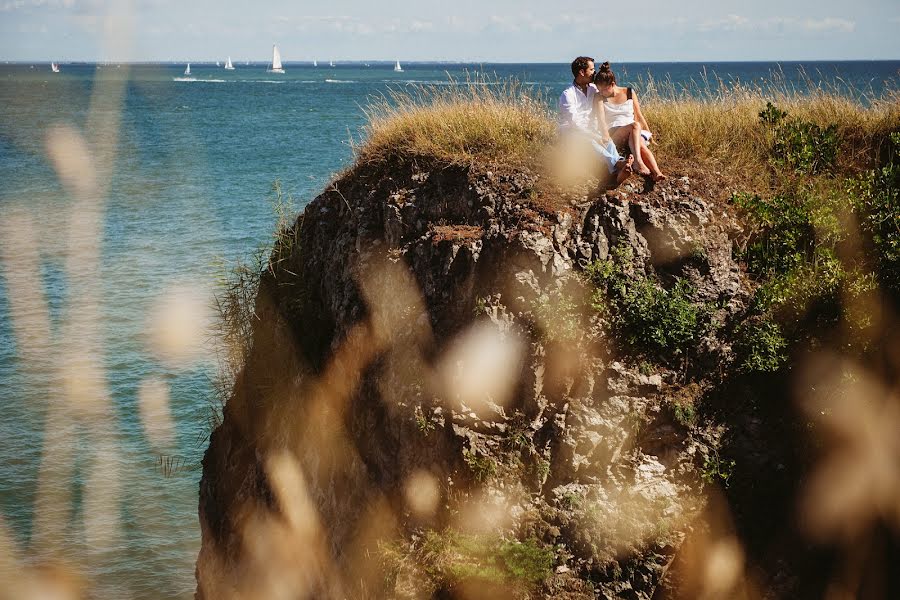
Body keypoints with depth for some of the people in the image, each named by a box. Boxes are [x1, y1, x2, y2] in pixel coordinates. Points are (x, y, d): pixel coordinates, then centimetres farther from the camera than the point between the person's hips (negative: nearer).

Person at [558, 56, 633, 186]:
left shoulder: (593, 89, 10)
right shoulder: (568, 95, -11)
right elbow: (574, 122, -20)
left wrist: (604, 131, -13)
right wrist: (595, 136, -26)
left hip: (590, 130, 5)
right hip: (571, 132, -5)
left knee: (608, 141, -28)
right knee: (591, 142, -37)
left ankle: (619, 172, -58)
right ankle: (617, 163, -63)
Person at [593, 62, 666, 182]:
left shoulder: (629, 93, 9)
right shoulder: (599, 97, 3)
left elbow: (639, 116, 13)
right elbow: (601, 119, -10)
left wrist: (649, 134, 13)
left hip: (634, 133, 2)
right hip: (613, 134, -2)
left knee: (641, 144, -36)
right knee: (635, 126, -35)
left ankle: (657, 173, -57)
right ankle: (638, 161, -56)